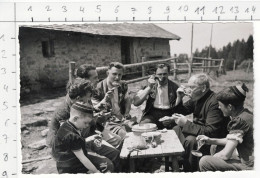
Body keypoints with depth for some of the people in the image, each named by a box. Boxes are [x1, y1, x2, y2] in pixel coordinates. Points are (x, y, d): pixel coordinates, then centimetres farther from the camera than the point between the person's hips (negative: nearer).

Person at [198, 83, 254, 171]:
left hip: (250, 166, -10)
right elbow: (234, 140, 22)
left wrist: (210, 158, -1)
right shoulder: (247, 114, 7)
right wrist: (211, 140, 16)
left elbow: (226, 155, -19)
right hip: (251, 162, 10)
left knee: (204, 162, -16)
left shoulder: (240, 121, -21)